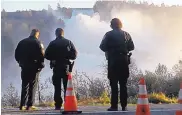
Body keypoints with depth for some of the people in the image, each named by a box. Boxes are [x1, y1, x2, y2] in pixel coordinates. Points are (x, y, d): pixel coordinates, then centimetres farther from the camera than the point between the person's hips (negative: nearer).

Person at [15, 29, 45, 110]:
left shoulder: (22, 42, 8)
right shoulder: (37, 43, -7)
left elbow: (17, 54, 9)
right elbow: (41, 55, -14)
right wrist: (41, 65, -2)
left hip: (24, 67, 4)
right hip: (34, 67, -4)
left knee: (24, 85, 10)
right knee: (33, 86, 2)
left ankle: (22, 105, 5)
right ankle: (30, 105, -2)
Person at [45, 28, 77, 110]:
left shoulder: (52, 43, 1)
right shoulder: (68, 42, 2)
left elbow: (47, 55, -1)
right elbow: (74, 54, -2)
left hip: (56, 67, 0)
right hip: (66, 67, 0)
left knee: (57, 87, 2)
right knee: (67, 86, 4)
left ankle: (58, 105, -2)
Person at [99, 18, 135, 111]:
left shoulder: (109, 35, -3)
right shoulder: (126, 34, 8)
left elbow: (102, 47, -7)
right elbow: (131, 47, 7)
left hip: (113, 60, -3)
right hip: (124, 60, 3)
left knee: (114, 83, -2)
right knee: (123, 84, 6)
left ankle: (114, 106, -7)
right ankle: (124, 106, 3)